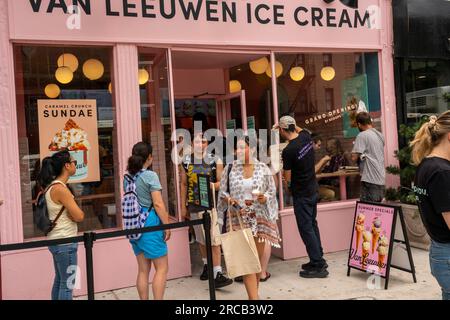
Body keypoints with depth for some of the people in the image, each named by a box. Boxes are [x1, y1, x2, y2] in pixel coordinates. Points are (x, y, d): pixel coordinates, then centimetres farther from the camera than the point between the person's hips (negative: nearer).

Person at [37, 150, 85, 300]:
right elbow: (79, 216, -21)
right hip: (65, 242, -9)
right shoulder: (60, 188, -21)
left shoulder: (51, 186, 7)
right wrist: (75, 211, -2)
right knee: (67, 283, 0)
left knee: (60, 280, 18)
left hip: (58, 240, 9)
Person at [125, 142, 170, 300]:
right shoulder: (150, 176, -12)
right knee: (162, 268, 3)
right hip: (150, 223, -7)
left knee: (143, 270, 13)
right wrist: (167, 225, -10)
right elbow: (158, 204, -15)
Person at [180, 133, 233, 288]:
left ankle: (217, 274, -7)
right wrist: (183, 205, 10)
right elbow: (184, 184, 10)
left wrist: (213, 185, -24)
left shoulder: (215, 161, -2)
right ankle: (206, 265, 37)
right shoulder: (186, 162, 5)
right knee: (201, 239, 16)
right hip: (195, 207, 3)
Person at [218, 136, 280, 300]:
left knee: (258, 258, 11)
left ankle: (253, 293, 30)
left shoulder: (263, 168, 0)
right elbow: (222, 191, 6)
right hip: (239, 219, -1)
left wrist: (264, 198, -17)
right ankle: (254, 297, -3)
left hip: (260, 218, 1)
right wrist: (229, 199, -14)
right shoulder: (230, 168, 1)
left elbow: (272, 191, 4)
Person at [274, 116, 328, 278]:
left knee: (306, 229, -1)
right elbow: (300, 129, 26)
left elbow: (287, 178, -13)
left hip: (301, 194, -8)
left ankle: (318, 266, 3)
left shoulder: (288, 151, -22)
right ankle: (318, 260, 28)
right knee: (312, 225, 18)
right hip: (312, 190, 8)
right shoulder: (306, 136, -2)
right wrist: (291, 125, 23)